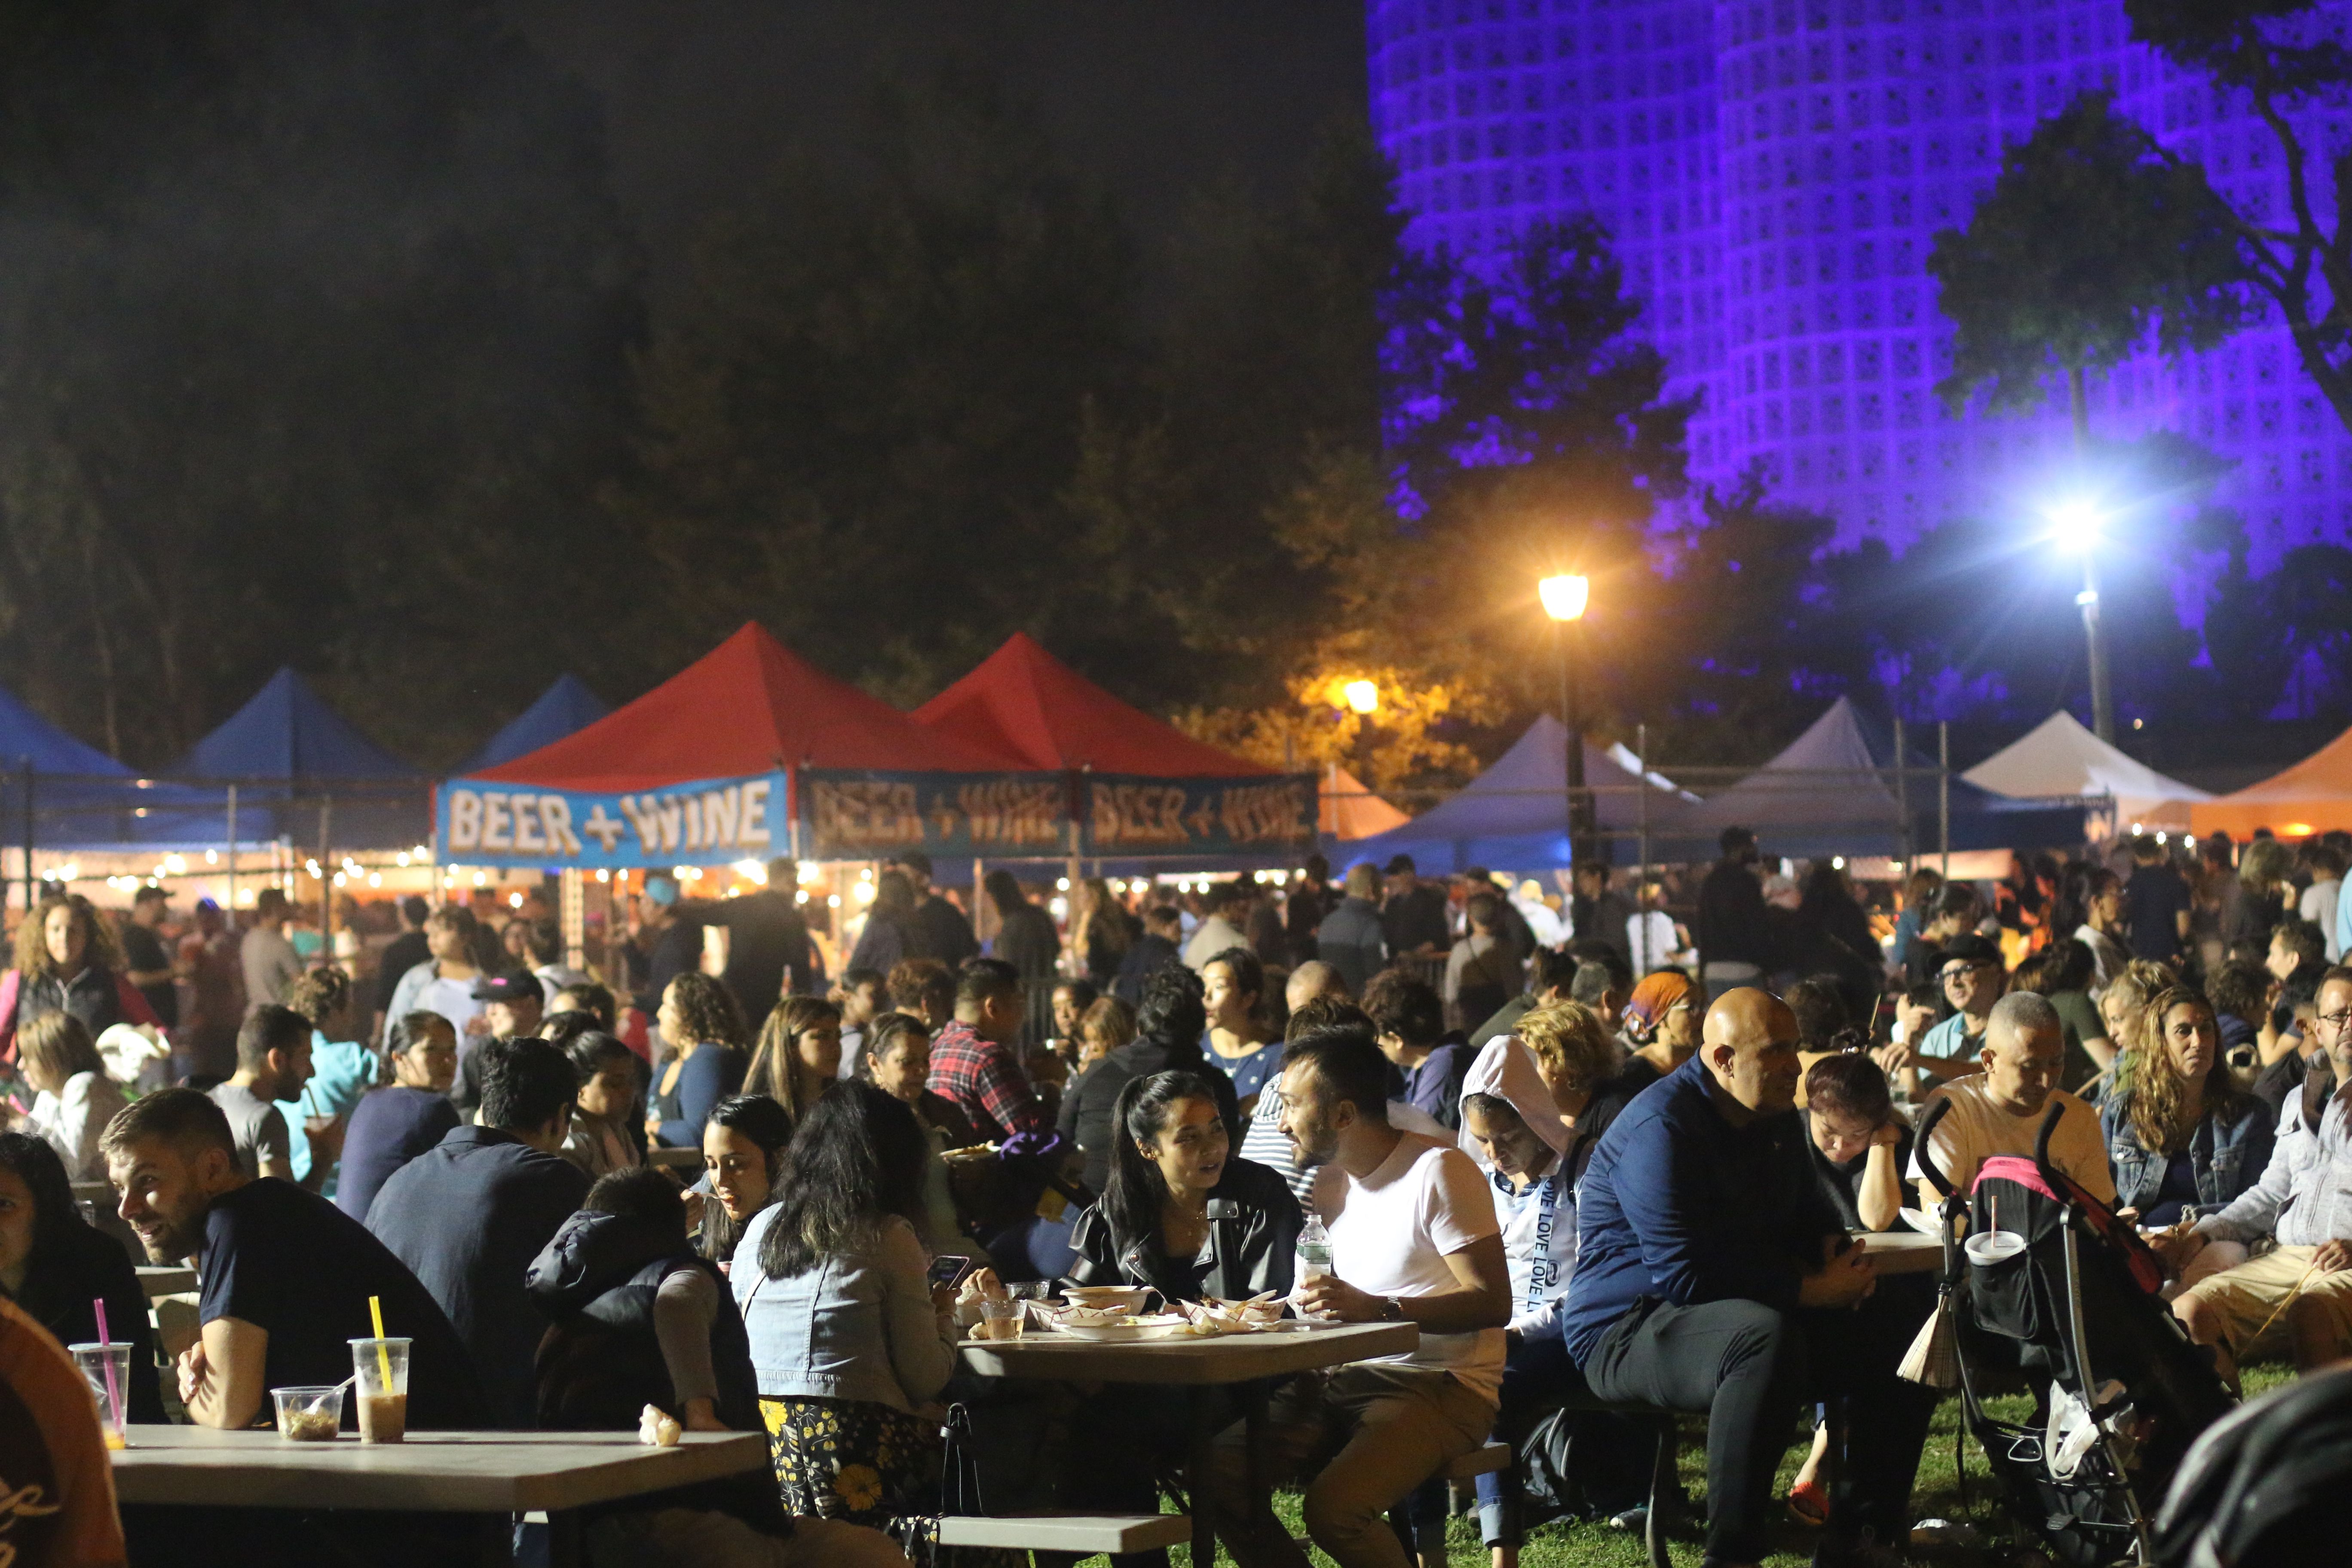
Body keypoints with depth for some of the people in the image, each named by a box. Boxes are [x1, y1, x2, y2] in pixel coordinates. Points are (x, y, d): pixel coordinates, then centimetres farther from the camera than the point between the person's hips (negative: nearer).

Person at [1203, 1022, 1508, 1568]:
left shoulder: (1437, 1170, -10)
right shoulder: (1328, 1181, 16)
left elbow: (1492, 1302, -18)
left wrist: (1376, 1308, -28)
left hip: (1440, 1385, -8)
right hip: (1346, 1379, 8)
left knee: (1333, 1508, -31)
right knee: (1219, 1472, -14)